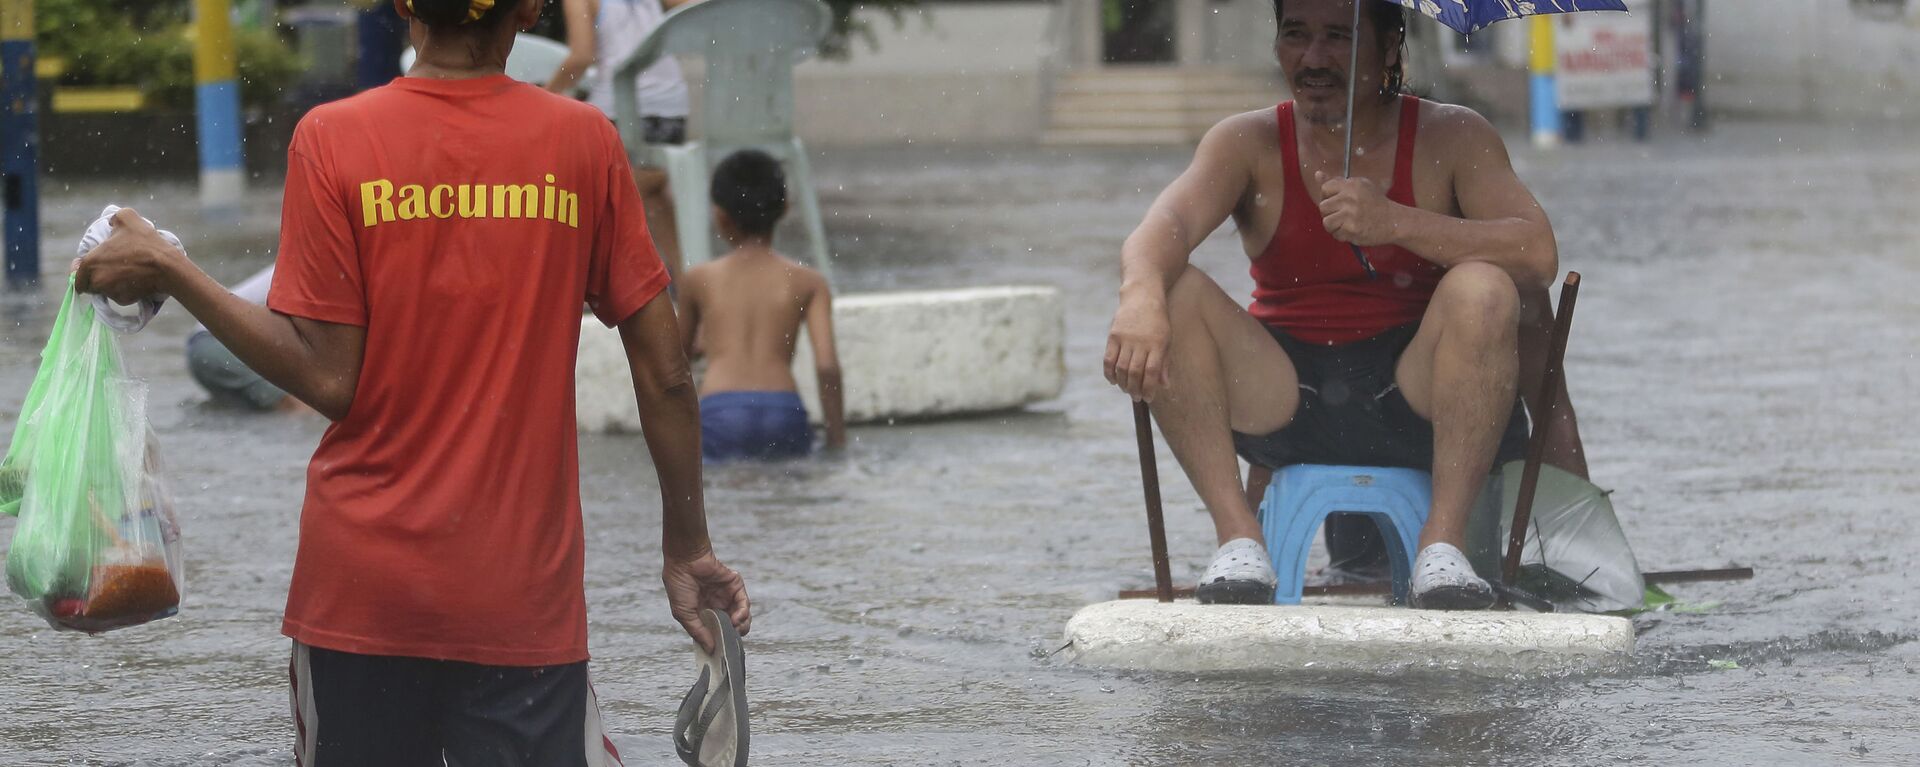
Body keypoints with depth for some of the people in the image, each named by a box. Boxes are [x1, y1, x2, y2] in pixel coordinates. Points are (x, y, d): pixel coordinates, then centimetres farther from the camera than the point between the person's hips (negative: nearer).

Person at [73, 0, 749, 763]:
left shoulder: (331, 137, -5)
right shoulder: (584, 141, -1)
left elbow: (329, 378, -8)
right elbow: (665, 375, 0)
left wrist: (169, 272, 0)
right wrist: (687, 548, 11)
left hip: (364, 580, 0)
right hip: (523, 593, 0)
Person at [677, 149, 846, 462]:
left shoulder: (699, 280, 16)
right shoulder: (808, 282, 13)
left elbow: (680, 352, 31)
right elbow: (827, 365, 3)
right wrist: (837, 439, 9)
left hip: (719, 414, 0)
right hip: (782, 411, 0)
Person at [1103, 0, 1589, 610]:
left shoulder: (1451, 139, -1)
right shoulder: (1250, 144, 2)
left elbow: (1538, 256, -15)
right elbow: (1162, 229, -18)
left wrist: (1395, 224, -26)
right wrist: (1140, 297, -41)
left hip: (1414, 400, -1)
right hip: (1285, 404, 2)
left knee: (1481, 289, -28)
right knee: (1174, 294, -20)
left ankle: (1444, 541, -26)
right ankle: (1239, 535, -22)